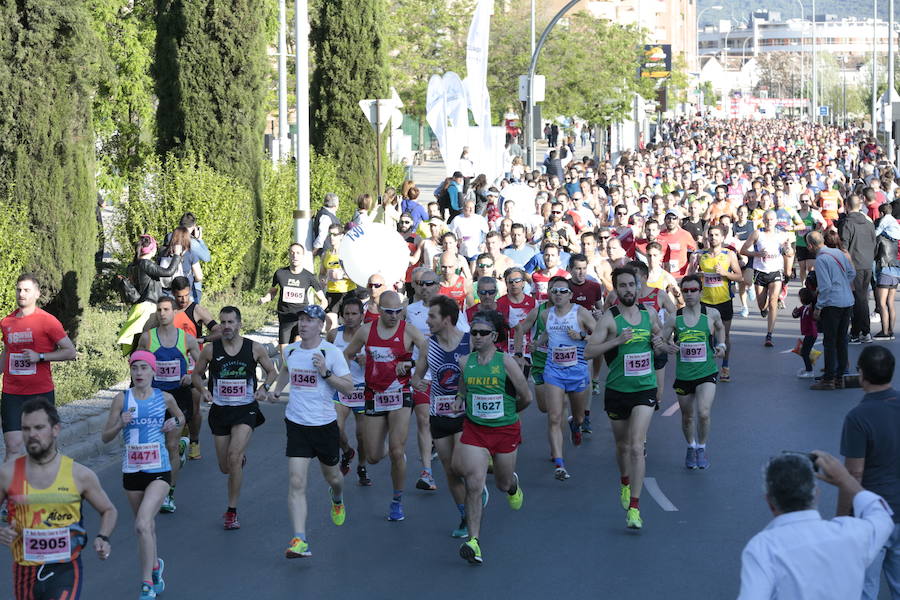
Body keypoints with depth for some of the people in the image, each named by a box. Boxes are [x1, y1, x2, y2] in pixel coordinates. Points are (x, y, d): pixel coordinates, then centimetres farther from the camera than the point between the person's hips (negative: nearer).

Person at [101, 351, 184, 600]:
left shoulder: (165, 398, -1)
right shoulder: (122, 399, -2)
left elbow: (180, 418, 21)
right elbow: (105, 437, 1)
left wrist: (174, 424, -1)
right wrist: (120, 424, -18)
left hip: (159, 470, -2)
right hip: (131, 471, 3)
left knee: (142, 525, -18)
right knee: (146, 525, 17)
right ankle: (155, 565, 45)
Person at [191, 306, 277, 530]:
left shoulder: (254, 348, -3)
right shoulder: (210, 350, -2)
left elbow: (272, 371, 11)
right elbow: (197, 374, 12)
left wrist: (264, 388, -8)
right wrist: (202, 390, -9)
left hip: (245, 410, -2)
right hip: (220, 411, 2)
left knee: (234, 458, -20)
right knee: (225, 467, 8)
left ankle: (232, 511, -9)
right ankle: (241, 456, 48)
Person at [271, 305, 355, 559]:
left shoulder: (331, 352, -9)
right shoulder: (290, 350, 4)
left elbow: (348, 388, -10)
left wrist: (325, 373, -22)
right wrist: (277, 390, 16)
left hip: (325, 424, -2)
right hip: (296, 424, 2)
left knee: (332, 476, 19)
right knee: (296, 483, -12)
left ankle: (338, 501, 58)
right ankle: (300, 541, -18)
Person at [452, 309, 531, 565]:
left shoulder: (505, 362, -13)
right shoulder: (464, 362, -3)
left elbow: (526, 398, -2)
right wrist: (474, 410, 8)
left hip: (505, 430, -1)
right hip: (474, 430, 1)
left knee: (503, 484, 17)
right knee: (474, 485, -14)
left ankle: (513, 485, 57)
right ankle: (473, 541, -11)